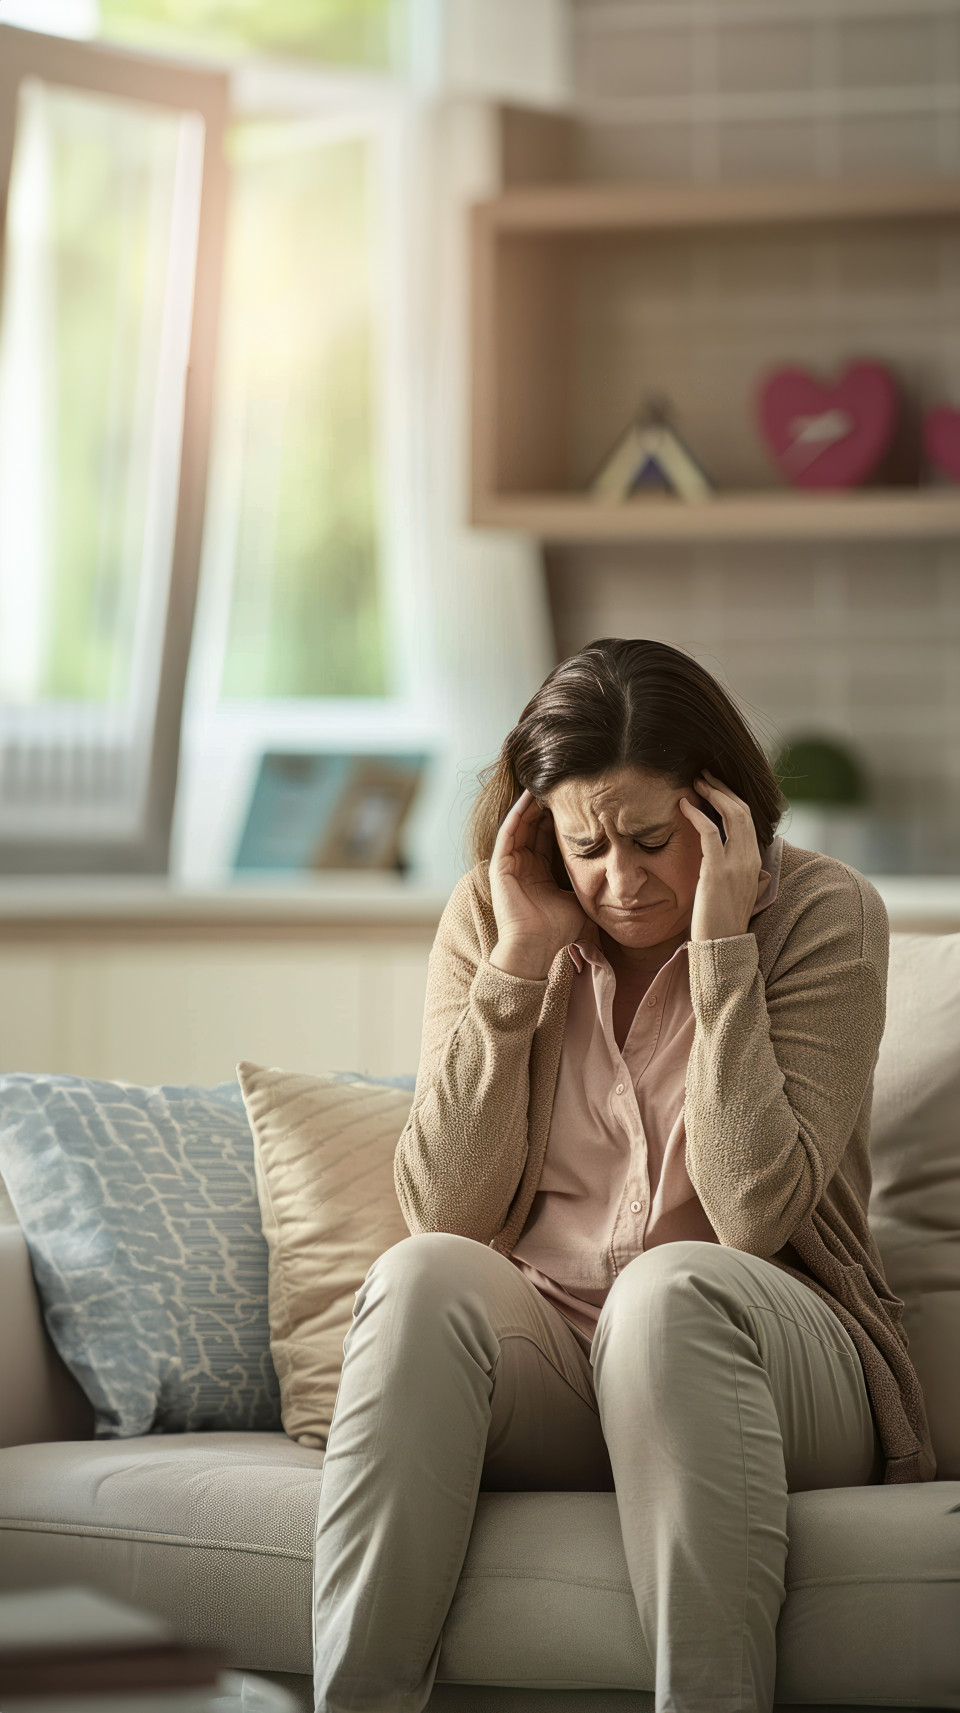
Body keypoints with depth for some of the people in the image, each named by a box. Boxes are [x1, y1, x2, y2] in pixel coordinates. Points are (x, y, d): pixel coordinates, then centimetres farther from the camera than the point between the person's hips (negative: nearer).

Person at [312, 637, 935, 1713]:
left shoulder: (824, 916, -4)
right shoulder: (489, 916, 4)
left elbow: (755, 1214, -16)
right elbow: (445, 1210, -6)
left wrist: (721, 946, -17)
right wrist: (518, 960, -11)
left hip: (761, 1361, -2)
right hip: (540, 1357, 2)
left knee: (669, 1288, -35)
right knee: (424, 1275, -30)